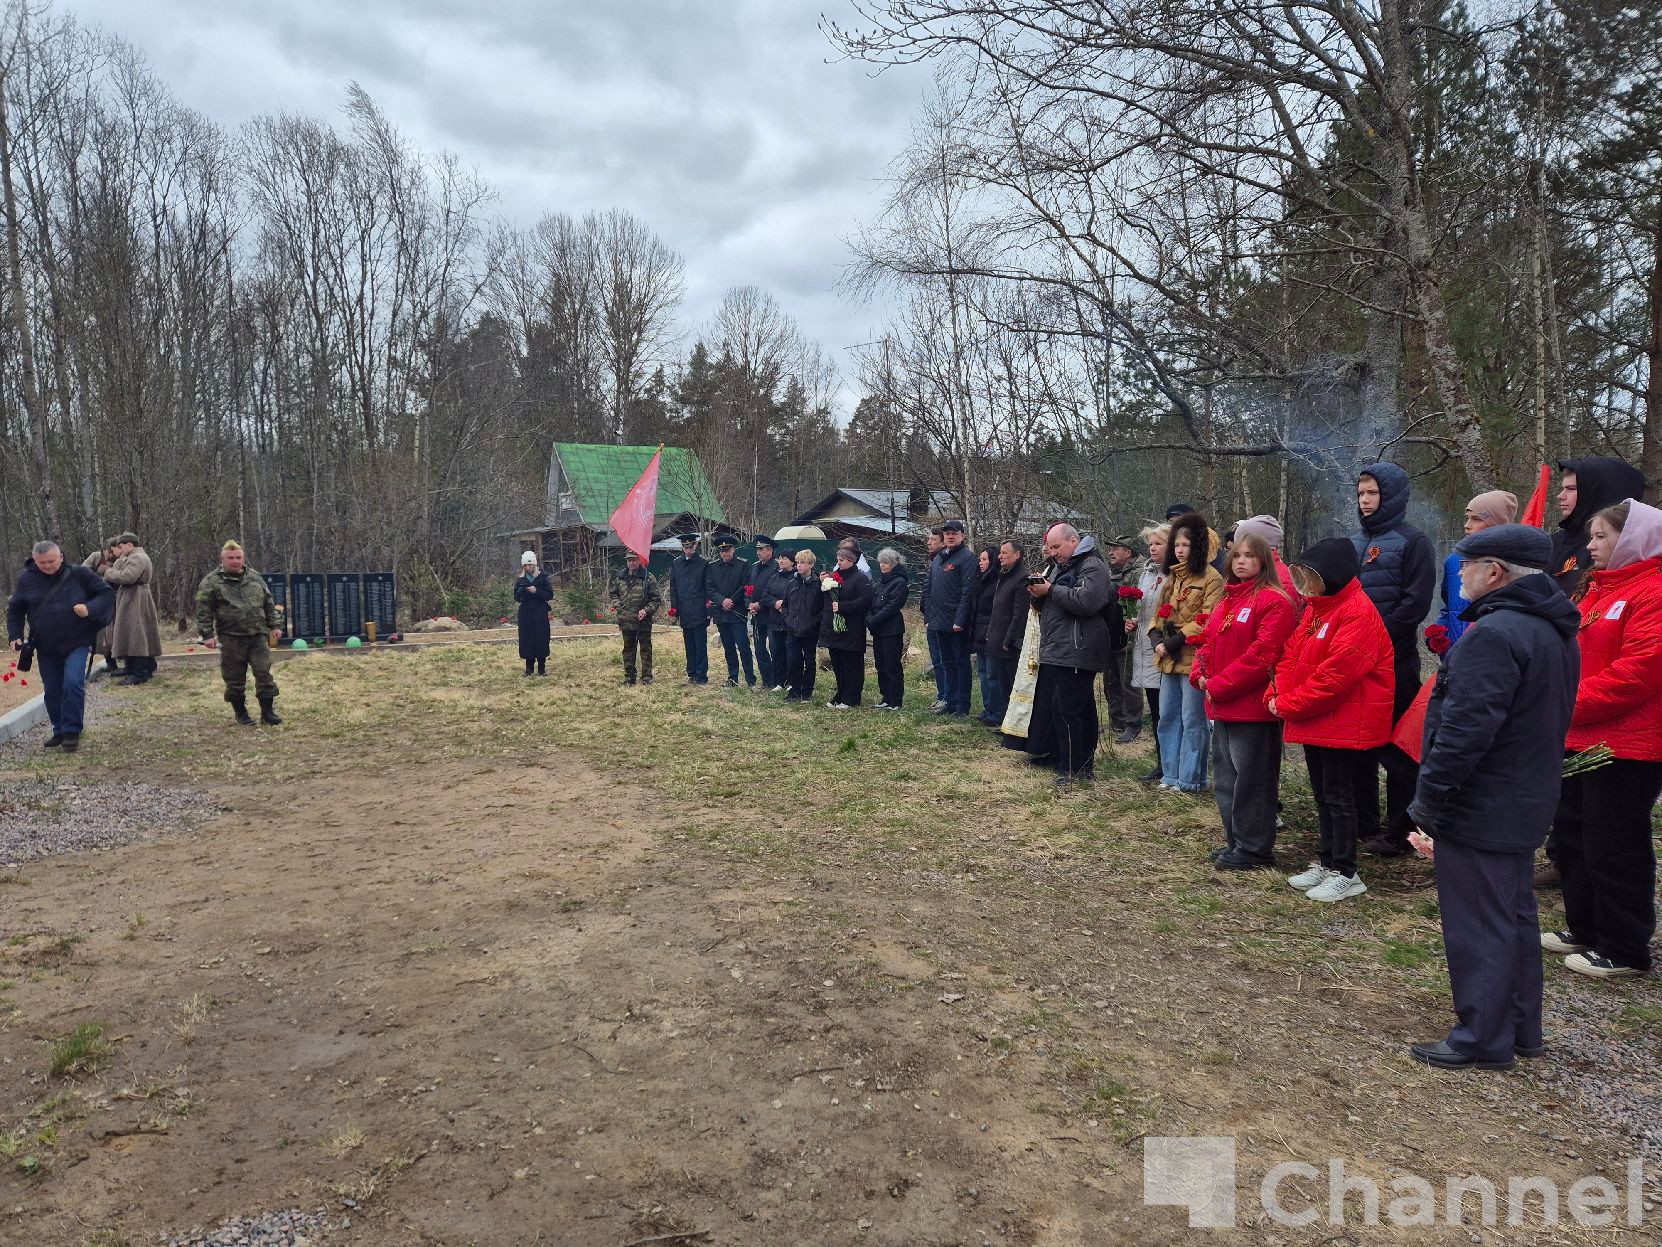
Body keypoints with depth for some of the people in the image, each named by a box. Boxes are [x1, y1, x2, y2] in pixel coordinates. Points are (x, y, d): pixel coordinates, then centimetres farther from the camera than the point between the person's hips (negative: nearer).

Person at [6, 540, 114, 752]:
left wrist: (90, 608, -19)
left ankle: (72, 732, -8)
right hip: (46, 647, 3)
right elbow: (14, 610, 14)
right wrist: (15, 635, 2)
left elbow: (107, 594, -1)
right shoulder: (27, 580, 2)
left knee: (73, 683, -18)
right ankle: (60, 732, 24)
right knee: (52, 691, 9)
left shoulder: (79, 574, -5)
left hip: (77, 643, -3)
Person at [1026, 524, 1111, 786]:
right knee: (1083, 710, 13)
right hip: (1057, 651, 10)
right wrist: (1038, 594, 4)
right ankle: (1085, 764, 19)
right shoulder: (1060, 566, 23)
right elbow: (1048, 605, 26)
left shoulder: (1092, 566, -8)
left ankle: (1071, 769, -5)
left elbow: (1086, 601, -24)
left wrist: (1050, 590, -16)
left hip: (1076, 653, -10)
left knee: (1065, 708, -12)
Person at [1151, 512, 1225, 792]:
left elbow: (1206, 620, -16)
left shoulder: (1211, 578, -8)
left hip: (1194, 658, -8)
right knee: (1168, 717, 11)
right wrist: (1158, 638, 0)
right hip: (1169, 659, 8)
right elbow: (1160, 613, 18)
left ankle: (1190, 779, 6)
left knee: (1192, 720, -1)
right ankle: (1171, 774, 21)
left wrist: (1175, 641, -18)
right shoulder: (1173, 577, 17)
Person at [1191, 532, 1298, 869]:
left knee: (1250, 779, -2)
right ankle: (1235, 842, 27)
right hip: (1223, 707, 9)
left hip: (1253, 708, -9)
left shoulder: (1274, 601, -11)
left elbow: (1261, 655, -19)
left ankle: (1253, 849, 9)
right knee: (1226, 779, 16)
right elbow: (1209, 643, 19)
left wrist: (1219, 686, -16)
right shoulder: (1228, 601, 17)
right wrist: (1200, 674, -1)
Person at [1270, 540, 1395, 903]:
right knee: (1323, 794, 16)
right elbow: (1290, 657, 12)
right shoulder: (1314, 609, 12)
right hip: (1314, 723, 9)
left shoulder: (1358, 613, -18)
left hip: (1344, 725, -9)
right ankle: (1327, 862, 28)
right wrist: (1277, 695, -5)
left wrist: (1289, 705, -19)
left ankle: (1345, 874, 10)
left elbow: (1336, 673, -25)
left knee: (1339, 795, 0)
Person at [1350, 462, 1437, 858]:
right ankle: (1364, 822, 23)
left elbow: (1415, 603, -14)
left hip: (1394, 661, -7)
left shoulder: (1412, 541, -5)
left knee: (1395, 747, 0)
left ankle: (1399, 831, 9)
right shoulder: (1353, 542, 15)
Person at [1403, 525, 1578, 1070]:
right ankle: (1520, 1028, 32)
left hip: (1479, 809, -10)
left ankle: (1482, 1039, 12)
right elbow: (1552, 719, 17)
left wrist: (1429, 800, -19)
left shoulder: (1494, 634, -23)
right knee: (1514, 915, 20)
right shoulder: (1555, 631, 10)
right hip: (1527, 803, 10)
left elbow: (1465, 728, -27)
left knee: (1478, 923, 1)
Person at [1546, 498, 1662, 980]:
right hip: (1580, 740, 10)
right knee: (1572, 834, 18)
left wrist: (1569, 705, -19)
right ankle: (1585, 929, 32)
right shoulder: (1598, 590, 15)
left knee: (1613, 849, 0)